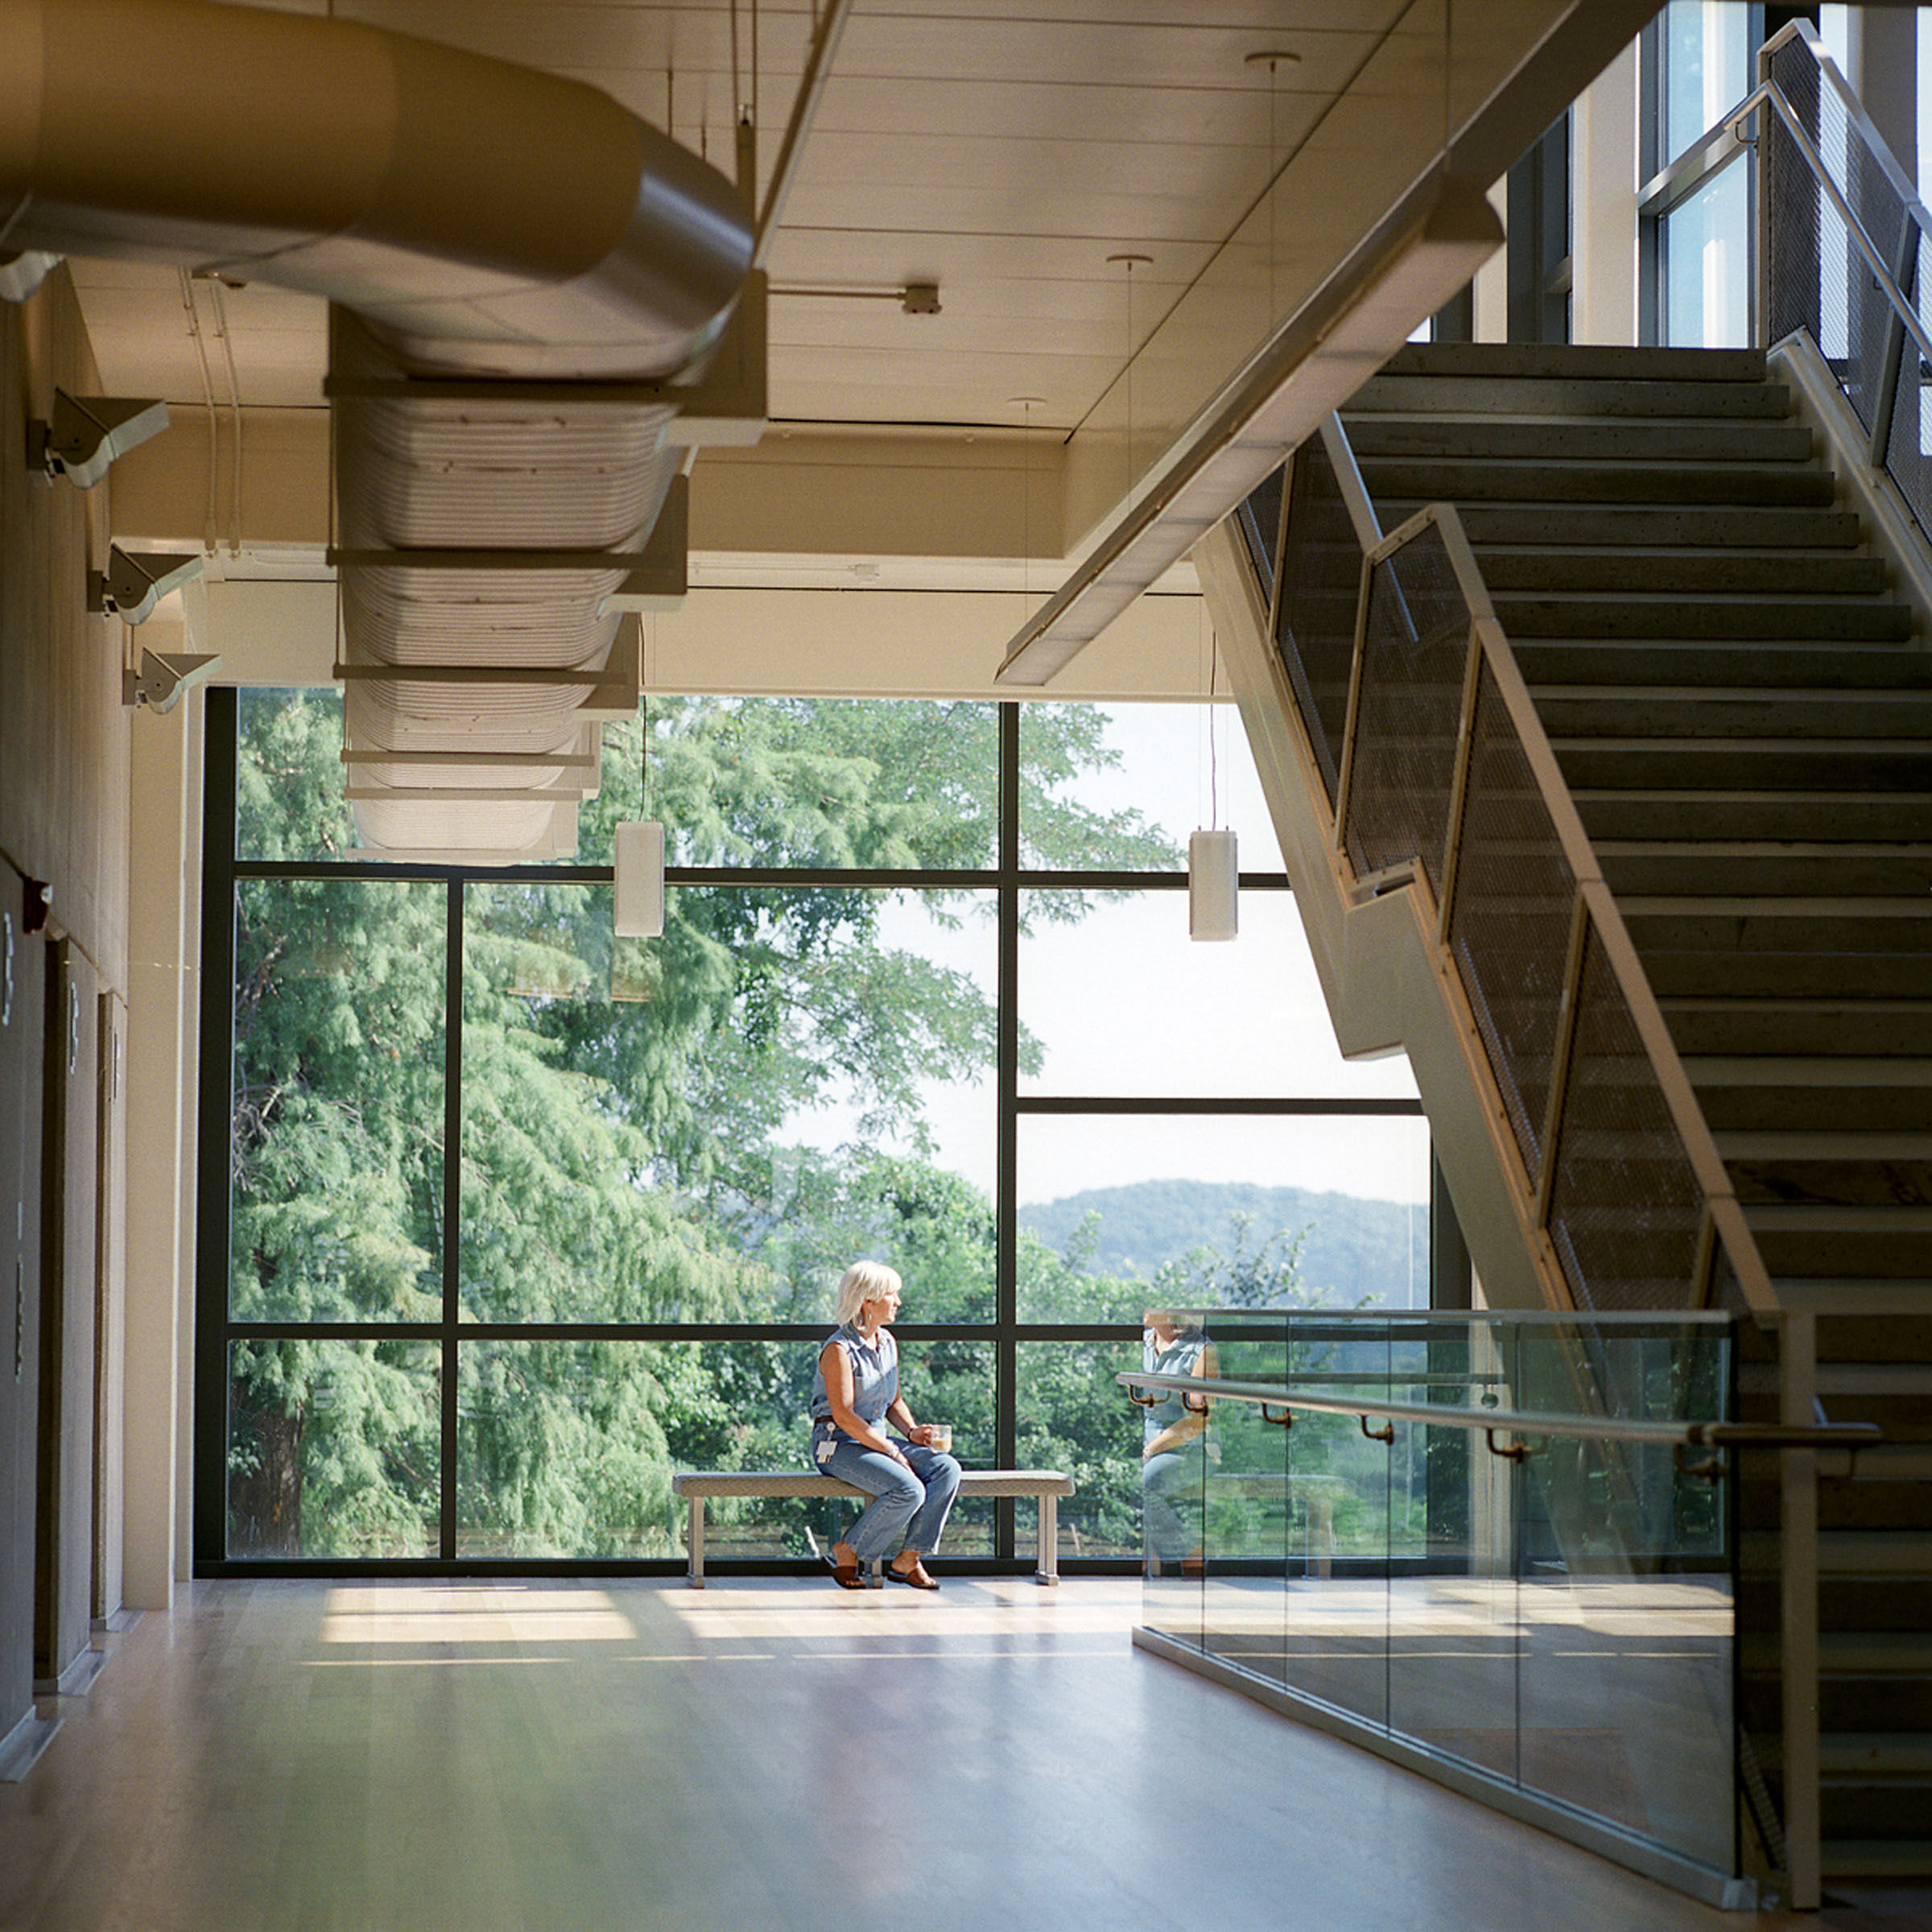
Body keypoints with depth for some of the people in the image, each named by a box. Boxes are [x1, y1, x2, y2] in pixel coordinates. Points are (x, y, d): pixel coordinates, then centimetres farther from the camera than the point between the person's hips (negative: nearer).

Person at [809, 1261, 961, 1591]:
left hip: (876, 1441, 8)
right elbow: (844, 1416, -19)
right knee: (909, 1490, -29)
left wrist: (912, 1431, 1)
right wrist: (892, 1451, -19)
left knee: (946, 1469, -15)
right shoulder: (839, 1349, -14)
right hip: (837, 1444, -8)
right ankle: (846, 1553, -10)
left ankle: (908, 1560, -13)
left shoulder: (887, 1342, 12)